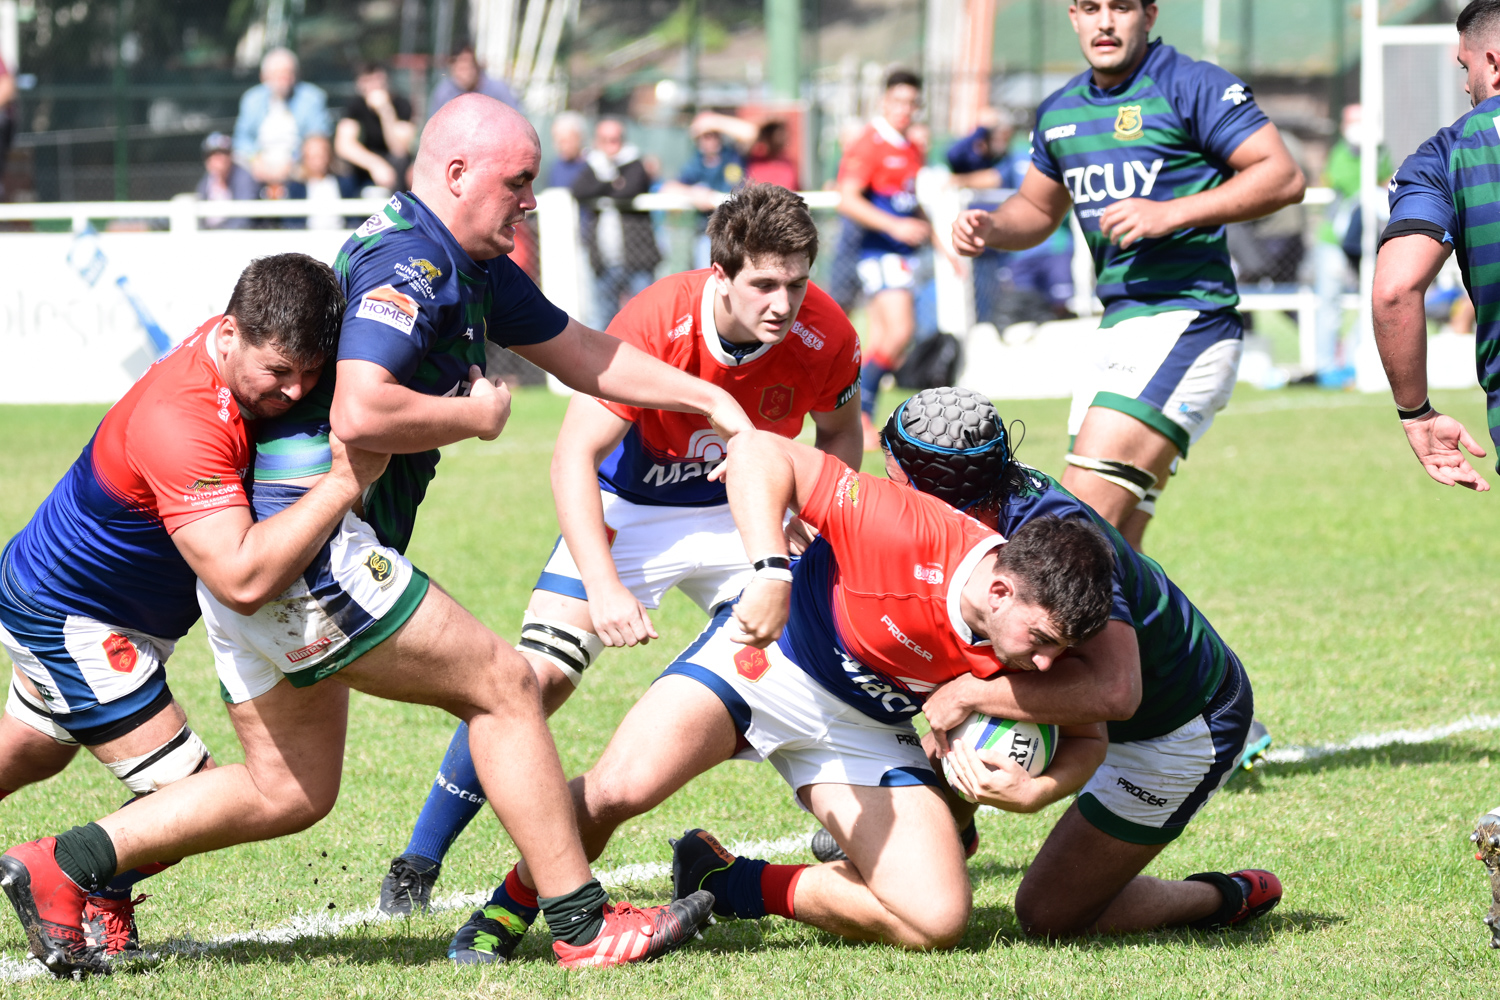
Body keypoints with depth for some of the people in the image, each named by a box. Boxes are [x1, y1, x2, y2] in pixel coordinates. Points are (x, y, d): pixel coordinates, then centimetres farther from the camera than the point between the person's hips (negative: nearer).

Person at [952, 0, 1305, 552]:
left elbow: (1284, 176, -10)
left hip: (1185, 318, -8)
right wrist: (989, 228, 9)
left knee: (1086, 523, -21)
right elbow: (1037, 208, 33)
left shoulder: (1192, 86, -5)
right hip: (1117, 330, 8)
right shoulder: (1059, 112, 17)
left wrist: (1172, 213, -18)